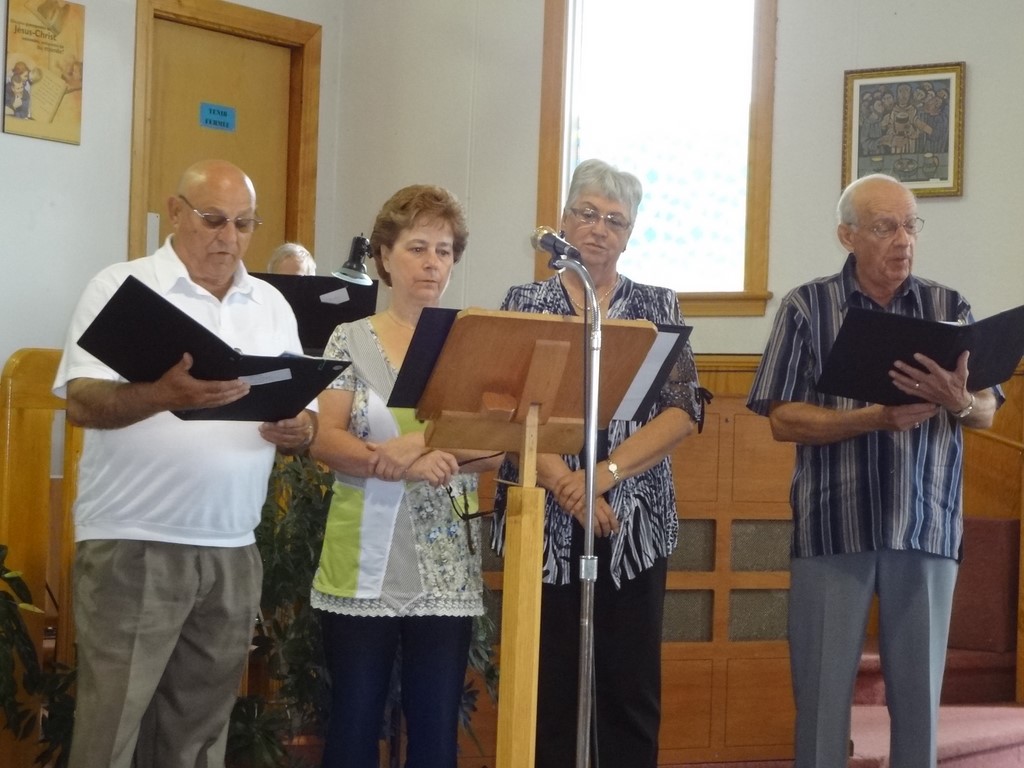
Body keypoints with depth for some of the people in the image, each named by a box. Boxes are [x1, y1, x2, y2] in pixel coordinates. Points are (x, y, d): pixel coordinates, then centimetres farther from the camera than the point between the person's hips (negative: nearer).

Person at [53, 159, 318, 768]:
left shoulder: (272, 305, 14)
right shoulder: (122, 287, -2)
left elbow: (301, 414, 15)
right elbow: (82, 401, -13)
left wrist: (298, 432, -9)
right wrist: (164, 395, -31)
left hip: (233, 551, 5)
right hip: (133, 545, -5)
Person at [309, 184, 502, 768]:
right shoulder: (351, 340, 3)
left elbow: (496, 448, -2)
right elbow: (324, 438, -6)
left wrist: (420, 450, -19)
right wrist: (395, 462, -22)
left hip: (447, 569, 1)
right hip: (365, 563, -1)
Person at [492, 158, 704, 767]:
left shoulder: (658, 306, 7)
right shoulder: (525, 303, 6)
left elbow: (683, 411, -4)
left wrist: (604, 475, -17)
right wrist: (563, 481, -19)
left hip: (634, 522, 1)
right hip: (546, 520, 0)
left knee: (633, 692, 3)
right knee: (548, 688, 1)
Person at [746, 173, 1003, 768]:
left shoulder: (951, 308, 7)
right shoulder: (807, 308, 1)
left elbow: (986, 413, 3)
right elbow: (784, 419, -4)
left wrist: (957, 401, -22)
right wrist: (876, 417, -18)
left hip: (927, 526, 2)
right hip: (834, 525, -2)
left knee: (919, 689, 6)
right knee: (823, 687, 2)